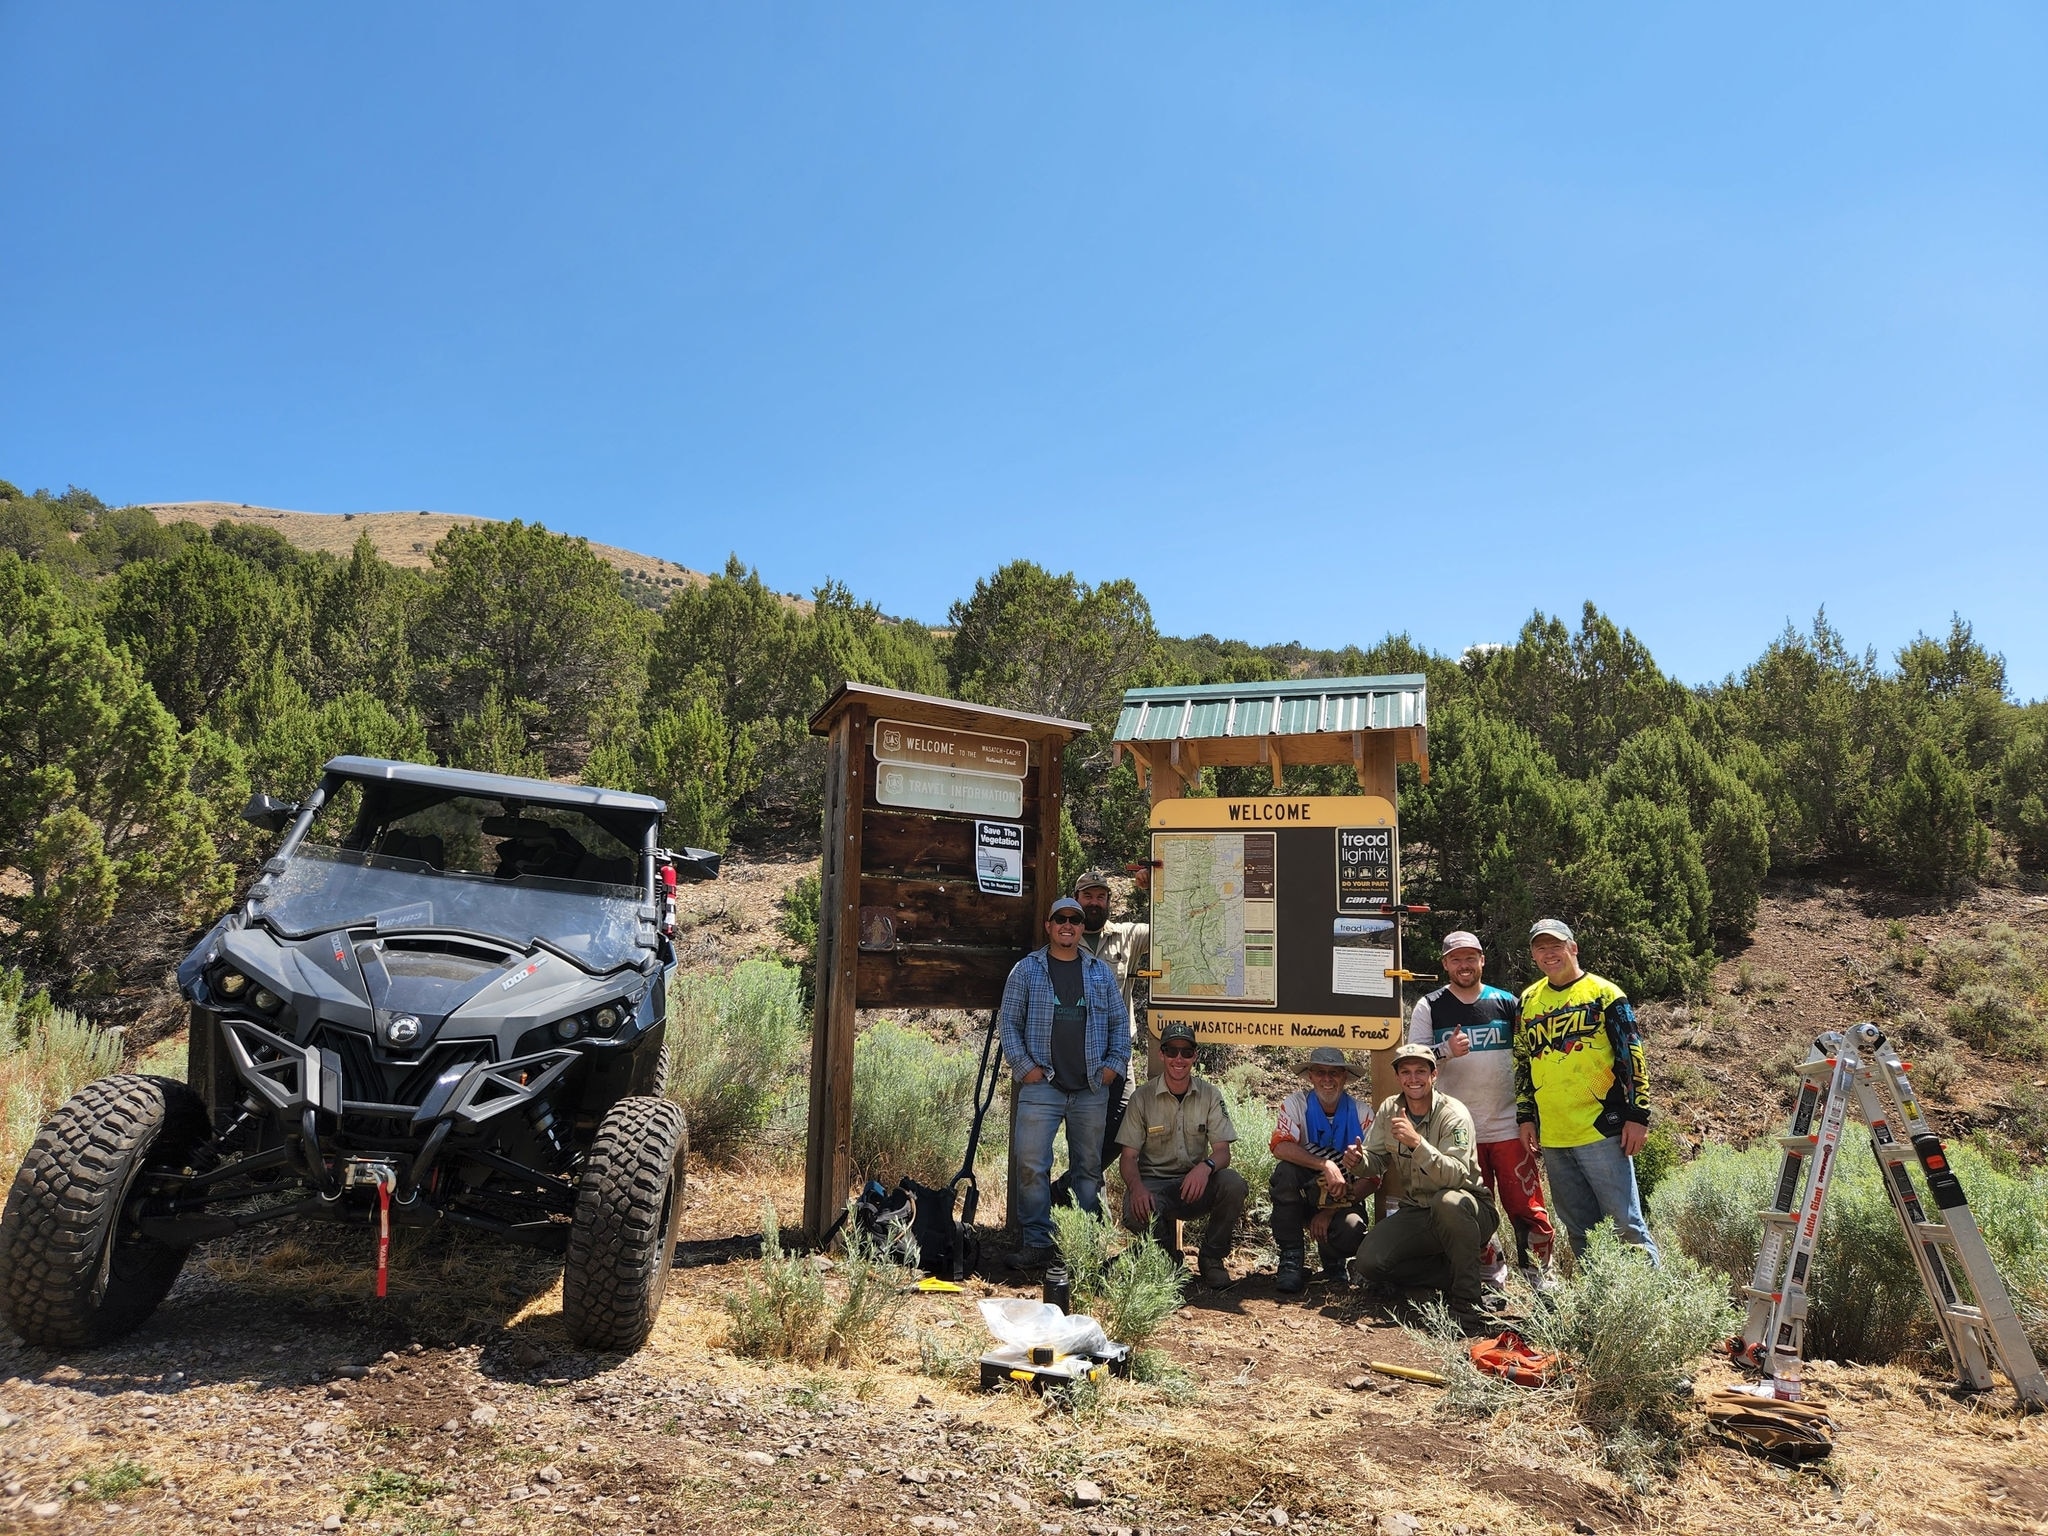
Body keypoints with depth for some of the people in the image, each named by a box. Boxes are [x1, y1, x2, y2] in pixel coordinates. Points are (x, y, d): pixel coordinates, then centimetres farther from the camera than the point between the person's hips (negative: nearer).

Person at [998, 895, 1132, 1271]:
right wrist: (1024, 1066, -5)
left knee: (1089, 1167, 9)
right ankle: (1037, 1242, 1)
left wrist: (1115, 1064, 4)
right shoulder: (1027, 969, 4)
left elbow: (1119, 1022, 15)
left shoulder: (1101, 972, 12)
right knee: (1032, 1165, -9)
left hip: (1092, 1089, 3)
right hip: (1042, 1085, -2)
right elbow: (1008, 1021, 4)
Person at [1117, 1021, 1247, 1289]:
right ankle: (1168, 1257, 2)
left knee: (1233, 1183, -30)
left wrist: (1206, 1166, -30)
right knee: (1136, 1213, -35)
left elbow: (1222, 1151, -5)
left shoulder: (1209, 1095, 2)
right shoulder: (1141, 1097, -2)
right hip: (1153, 1183, -1)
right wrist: (1137, 1187, -27)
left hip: (1196, 1183, 1)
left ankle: (1211, 1257, -5)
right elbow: (1128, 1156, -4)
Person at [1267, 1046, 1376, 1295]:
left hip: (1342, 1200, 0)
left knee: (1351, 1232, -33)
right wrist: (1326, 1166, -38)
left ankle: (1332, 1257, 8)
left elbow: (1371, 1178, -9)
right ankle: (1291, 1257, -16)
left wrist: (1330, 1211, -18)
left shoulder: (1362, 1113, -5)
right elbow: (1280, 1147, -25)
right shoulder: (1297, 1103, -7)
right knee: (1286, 1169, -31)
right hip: (1301, 1195, 0)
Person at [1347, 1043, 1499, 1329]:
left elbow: (1457, 1176, -30)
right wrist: (1359, 1161, -20)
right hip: (1417, 1212, 5)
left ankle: (1468, 1297, -23)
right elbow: (1376, 1159, 4)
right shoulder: (1390, 1109, 1)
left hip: (1469, 1210, -5)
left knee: (1448, 1201, -41)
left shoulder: (1453, 1114, -17)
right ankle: (1453, 1276, 0)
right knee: (1367, 1263, -17)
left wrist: (1417, 1142, -42)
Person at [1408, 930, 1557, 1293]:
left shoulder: (1508, 1004, 5)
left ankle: (1541, 1279, 9)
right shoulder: (1429, 1008, 4)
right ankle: (1490, 1280, 19)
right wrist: (1446, 1051, -20)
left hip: (1509, 1128, 0)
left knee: (1528, 1208, -3)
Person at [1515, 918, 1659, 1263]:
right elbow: (1522, 1063, 18)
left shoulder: (1603, 993, -2)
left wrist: (1637, 1116, -9)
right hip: (1551, 1136, 5)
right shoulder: (1529, 1000, 12)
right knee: (1578, 1228, 12)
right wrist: (1525, 1116, 13)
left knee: (1625, 1221, -4)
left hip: (1601, 1130, -5)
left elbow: (1633, 1057, -4)